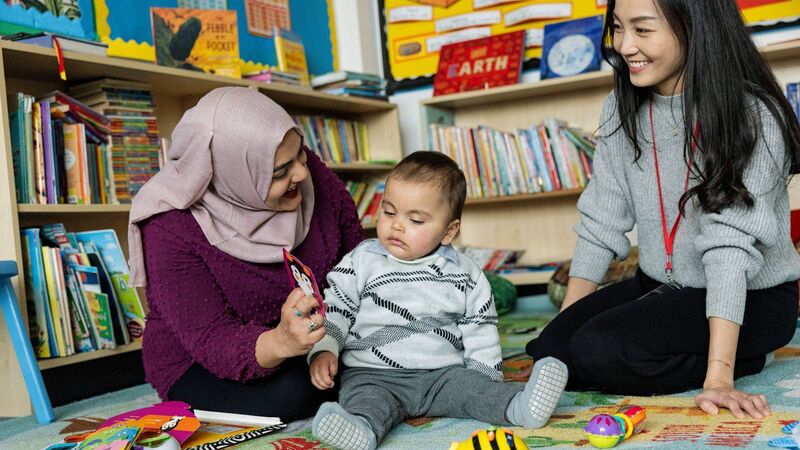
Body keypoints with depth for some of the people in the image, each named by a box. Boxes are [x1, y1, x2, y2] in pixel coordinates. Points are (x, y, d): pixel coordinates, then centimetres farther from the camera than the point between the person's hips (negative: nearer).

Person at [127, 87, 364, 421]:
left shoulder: (308, 171, -16)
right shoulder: (170, 229, -27)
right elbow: (215, 343, -29)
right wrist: (279, 343, -51)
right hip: (198, 366, -3)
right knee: (292, 391, -32)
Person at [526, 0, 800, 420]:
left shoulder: (752, 117, -19)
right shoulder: (622, 109, -1)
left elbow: (731, 243, -27)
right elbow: (600, 222, 0)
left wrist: (719, 376, -31)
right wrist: (564, 326, -4)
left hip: (752, 296, -7)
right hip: (659, 286, 7)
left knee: (600, 351, -27)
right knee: (550, 350, -14)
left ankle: (743, 359, -3)